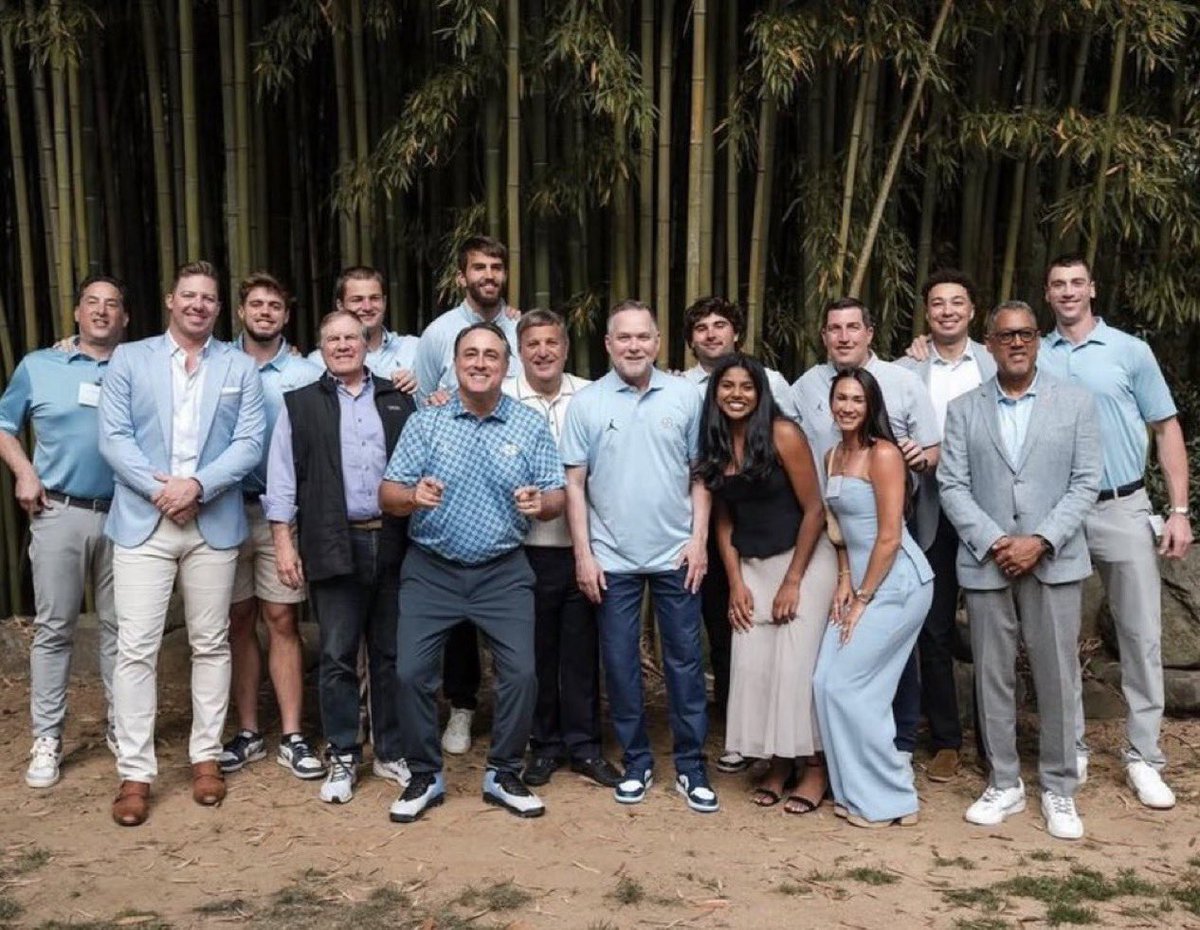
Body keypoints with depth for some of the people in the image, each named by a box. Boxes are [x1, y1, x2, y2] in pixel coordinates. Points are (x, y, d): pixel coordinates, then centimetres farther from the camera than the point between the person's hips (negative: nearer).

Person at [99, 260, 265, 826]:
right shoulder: (129, 359, 7)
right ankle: (135, 773, 4)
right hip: (142, 522, -1)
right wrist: (160, 489, -14)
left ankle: (206, 756, 21)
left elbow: (249, 444, -1)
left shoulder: (241, 367, 8)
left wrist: (196, 485, -15)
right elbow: (113, 437, -1)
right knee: (135, 648, -3)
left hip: (214, 523, 1)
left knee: (211, 645, 8)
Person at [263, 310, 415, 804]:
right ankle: (342, 759, 14)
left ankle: (392, 752, 20)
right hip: (335, 546, -2)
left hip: (392, 542, 2)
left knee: (391, 652, 8)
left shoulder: (398, 399, 12)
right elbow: (282, 476, 3)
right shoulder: (300, 405, 6)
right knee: (337, 656, 2)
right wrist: (283, 542, -4)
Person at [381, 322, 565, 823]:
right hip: (430, 569, 0)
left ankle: (503, 775, 17)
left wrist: (540, 503, -24)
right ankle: (425, 777, 17)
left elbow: (556, 498, 0)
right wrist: (413, 496, -26)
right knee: (412, 672, -3)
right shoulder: (424, 423, -1)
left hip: (503, 572, 0)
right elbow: (387, 494, -3)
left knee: (521, 673, -4)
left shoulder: (531, 426, 0)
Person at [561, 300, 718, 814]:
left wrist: (699, 538, -2)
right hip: (613, 559, 0)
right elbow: (574, 483, 0)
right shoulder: (586, 403, -1)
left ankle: (691, 765, 18)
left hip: (676, 556, 0)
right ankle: (636, 762, 23)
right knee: (620, 663, 8)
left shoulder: (685, 396, 1)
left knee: (685, 660, 6)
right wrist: (583, 553, -4)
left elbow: (700, 474, 5)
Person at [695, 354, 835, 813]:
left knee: (797, 663, -5)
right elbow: (724, 518, 8)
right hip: (751, 566, 5)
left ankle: (814, 767, 10)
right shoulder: (714, 444, 3)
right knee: (753, 665, 1)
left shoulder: (783, 435, -13)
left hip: (804, 559, -5)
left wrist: (792, 581, -12)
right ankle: (778, 763, 15)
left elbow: (814, 509, -11)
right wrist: (735, 582, 0)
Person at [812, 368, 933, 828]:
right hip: (861, 582, 8)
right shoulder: (833, 456, 11)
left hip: (897, 584, -8)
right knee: (827, 683, 3)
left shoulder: (883, 454, -14)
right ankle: (856, 791, 15)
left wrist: (863, 598, -12)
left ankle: (889, 800, 6)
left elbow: (890, 537, -16)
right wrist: (844, 582, 5)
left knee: (845, 685, -8)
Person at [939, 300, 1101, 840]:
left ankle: (1059, 789, 16)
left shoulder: (1075, 402, 4)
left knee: (1057, 678, 3)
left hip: (1054, 562, -1)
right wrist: (994, 542, -11)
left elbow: (1086, 482, -1)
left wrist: (1041, 541, -12)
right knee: (992, 676, 7)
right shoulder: (963, 410, 6)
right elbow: (952, 486, 1)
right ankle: (1004, 785, 19)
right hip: (986, 563, 1)